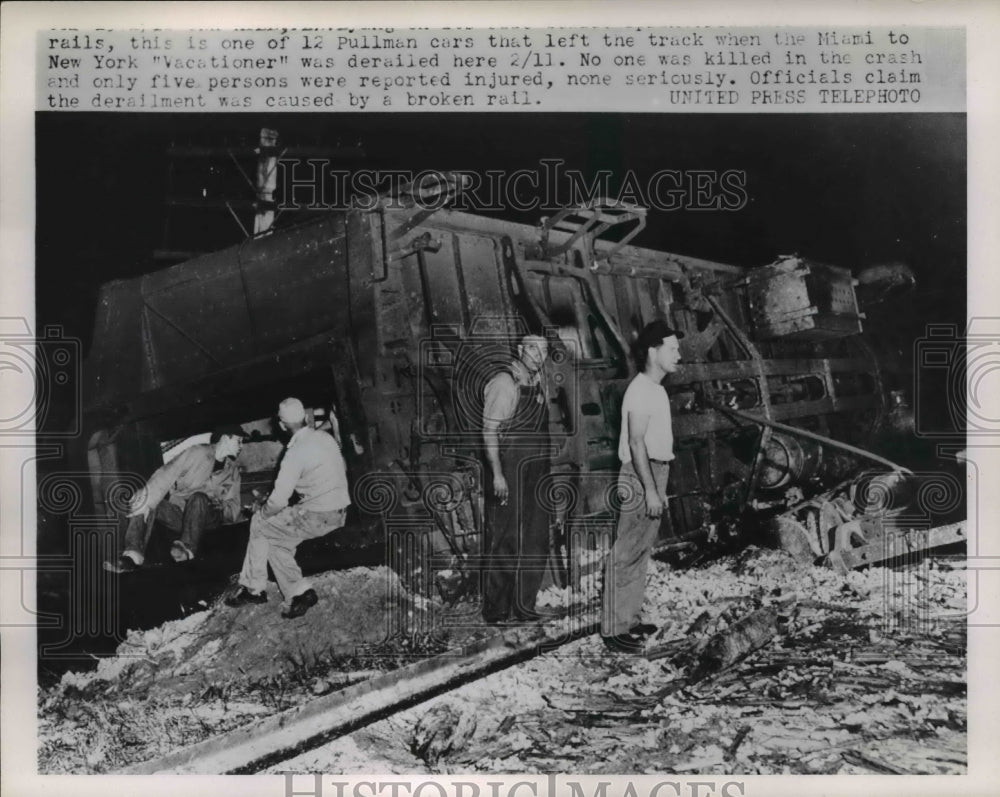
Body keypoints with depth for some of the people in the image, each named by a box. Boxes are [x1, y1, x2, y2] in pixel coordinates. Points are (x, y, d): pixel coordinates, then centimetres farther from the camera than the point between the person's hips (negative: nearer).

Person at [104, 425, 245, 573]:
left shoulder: (232, 471, 14)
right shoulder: (197, 453, 3)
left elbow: (234, 509, 11)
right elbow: (166, 475, -10)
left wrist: (222, 507, -15)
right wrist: (147, 501, -25)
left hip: (206, 518, 0)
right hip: (177, 514, 0)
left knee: (199, 498, -32)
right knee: (141, 502, -23)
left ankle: (188, 548, -39)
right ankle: (133, 556, -35)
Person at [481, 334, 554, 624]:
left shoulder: (538, 382, 13)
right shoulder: (504, 383, -11)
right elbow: (489, 431, -15)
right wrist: (497, 474, -21)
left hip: (537, 472, 8)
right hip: (509, 471, -8)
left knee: (536, 542, 11)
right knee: (505, 542, -2)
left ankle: (524, 607, 22)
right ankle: (496, 611, 8)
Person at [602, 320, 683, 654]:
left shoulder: (655, 389, 16)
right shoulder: (641, 389, -15)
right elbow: (636, 443, -21)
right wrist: (650, 489, -23)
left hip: (654, 474, 10)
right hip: (639, 477, -10)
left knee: (639, 554, 14)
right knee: (625, 555, -7)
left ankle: (629, 619, 23)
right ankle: (614, 629, -3)